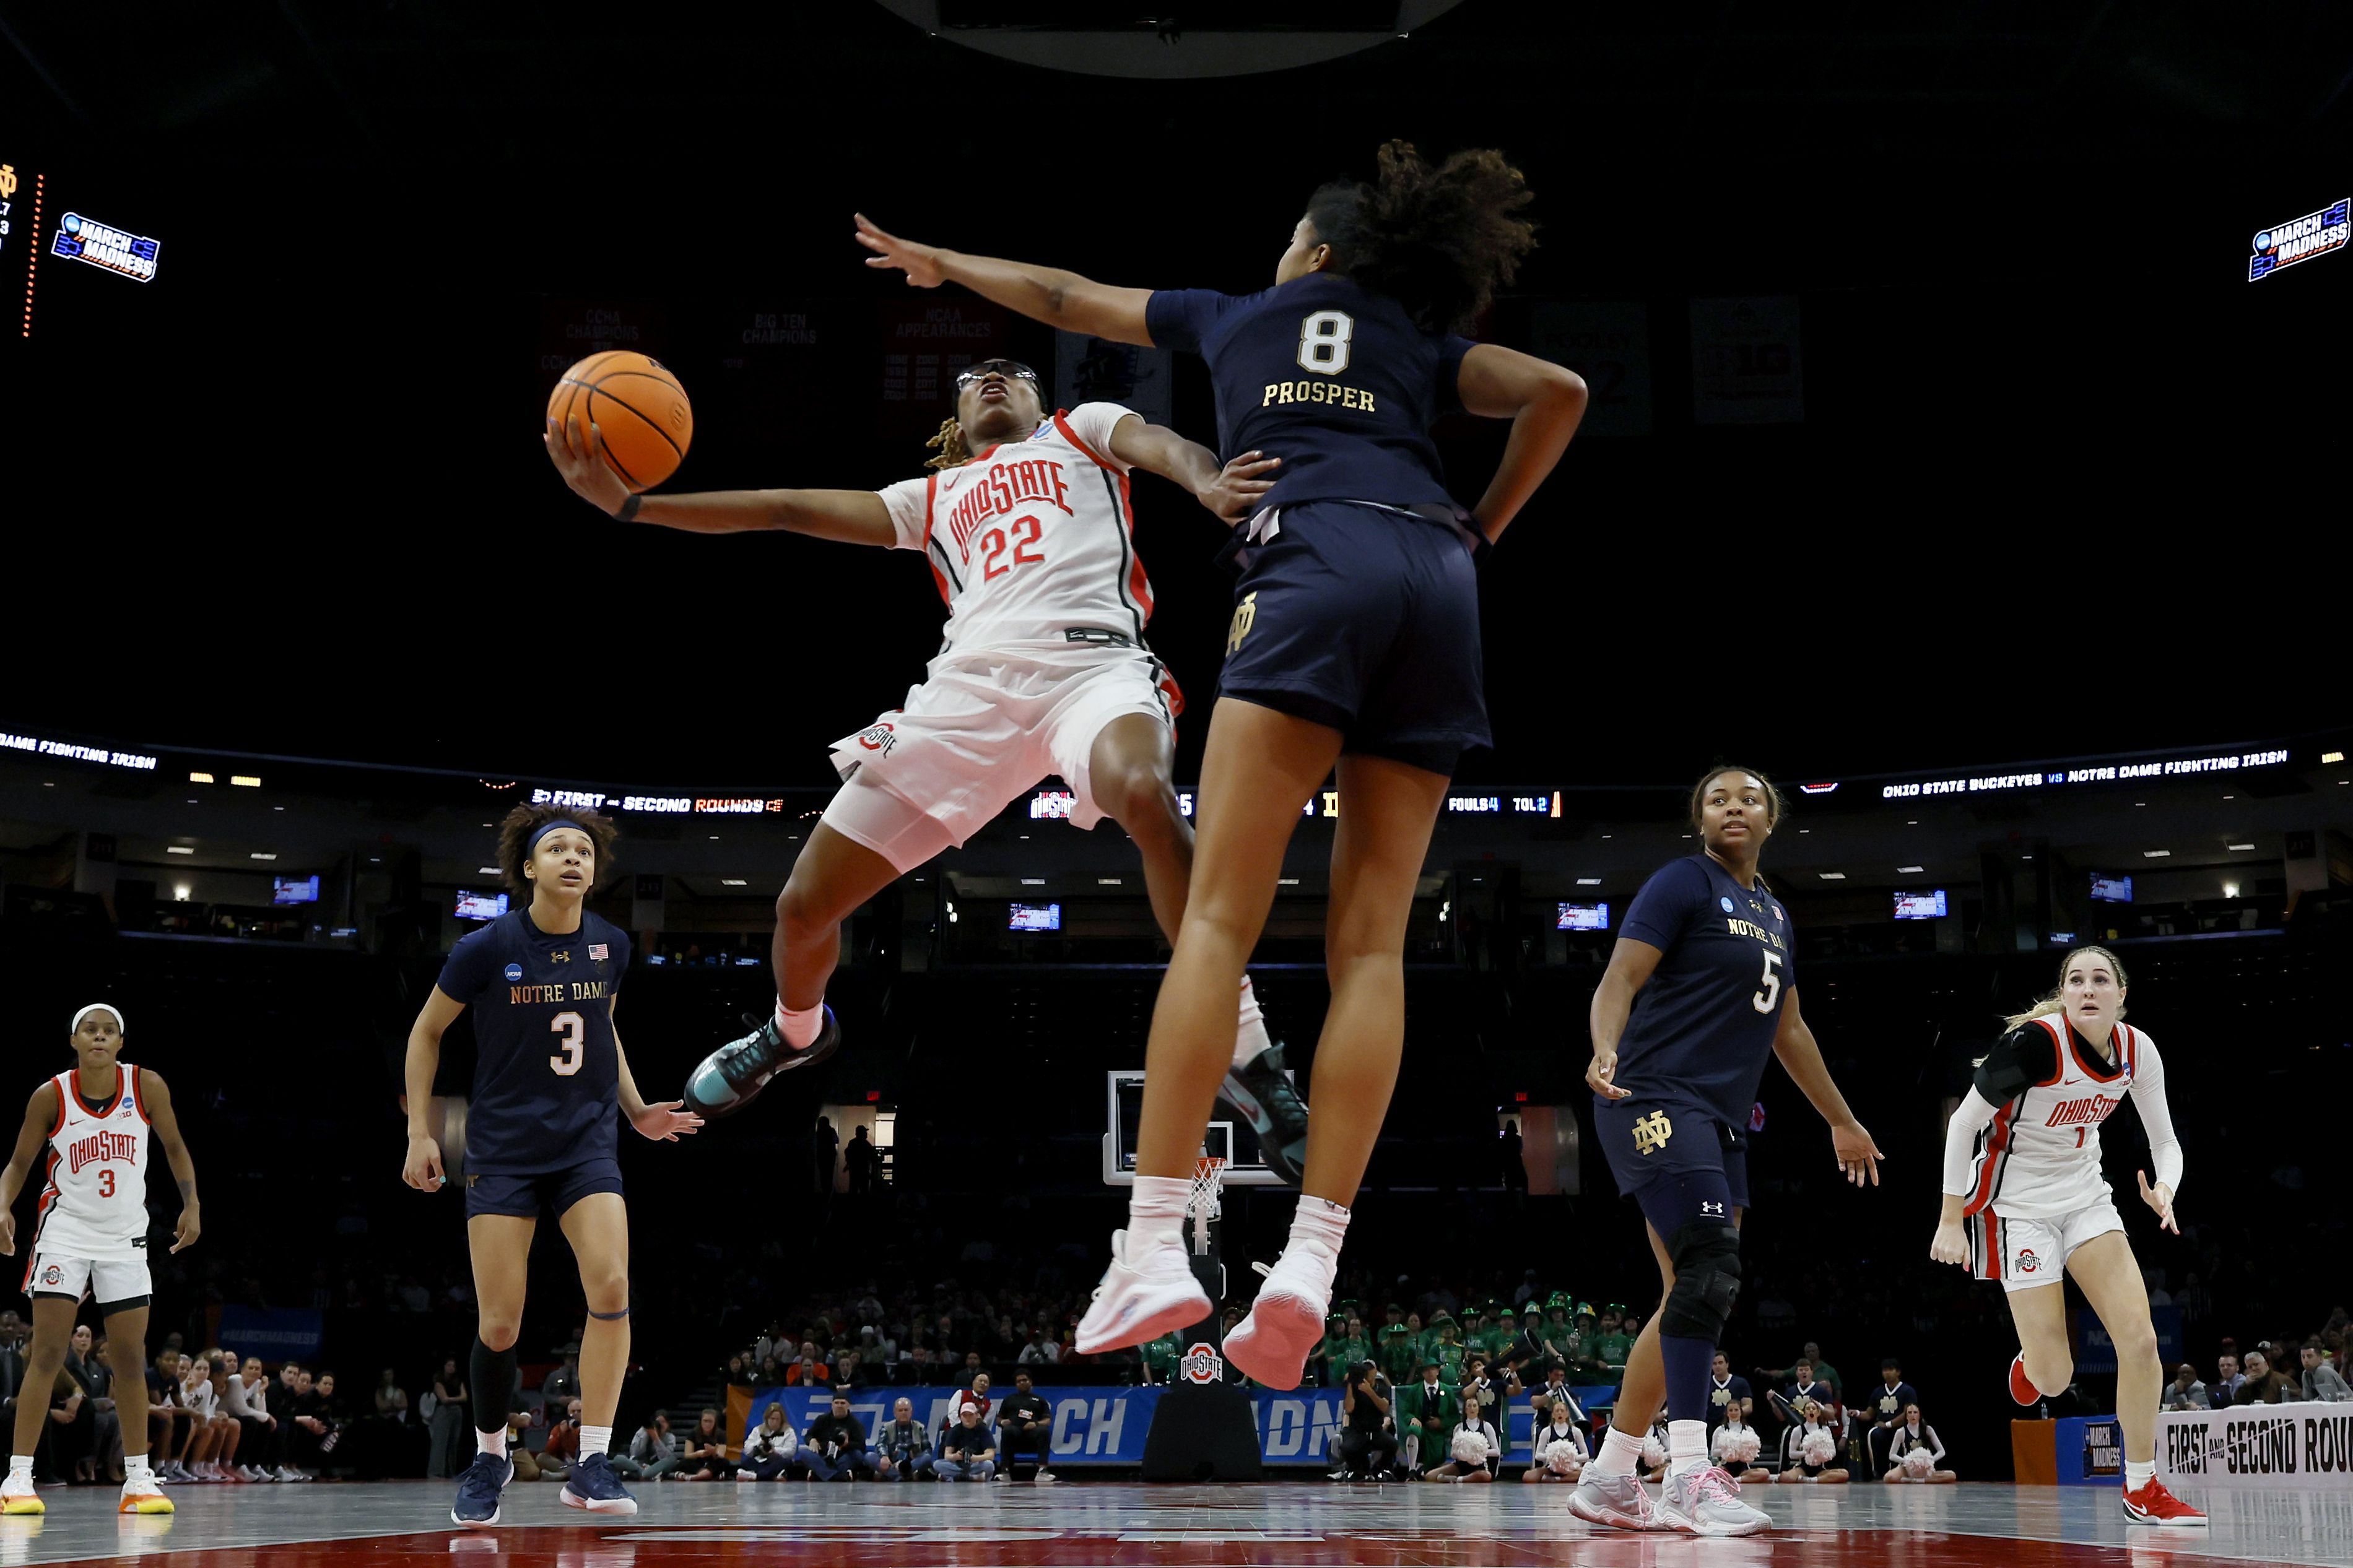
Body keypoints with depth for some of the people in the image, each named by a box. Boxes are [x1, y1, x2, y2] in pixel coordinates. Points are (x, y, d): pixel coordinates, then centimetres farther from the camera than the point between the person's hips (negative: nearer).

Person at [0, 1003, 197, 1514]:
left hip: (124, 1236, 2)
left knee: (131, 1357, 5)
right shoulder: (51, 1097, -9)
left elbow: (174, 1148, 6)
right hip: (65, 1229, -2)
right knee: (48, 1353, -10)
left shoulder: (147, 1086, -6)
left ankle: (138, 1479, 12)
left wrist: (192, 1205, -5)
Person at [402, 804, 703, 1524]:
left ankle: (591, 1465, -12)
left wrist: (637, 1109, 11)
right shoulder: (487, 948, -10)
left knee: (611, 1286, -20)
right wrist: (420, 1132, -2)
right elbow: (426, 1033, 3)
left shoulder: (611, 945, 0)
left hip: (586, 1144, 2)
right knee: (499, 1327, -3)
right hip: (503, 1148, -2)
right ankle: (489, 1457, 24)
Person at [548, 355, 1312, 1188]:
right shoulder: (934, 497, 33)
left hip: (1091, 656, -4)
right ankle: (796, 1031, 38)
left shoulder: (1081, 431, 26)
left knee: (1144, 793, -40)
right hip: (970, 681, 4)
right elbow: (792, 508, 27)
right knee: (805, 901, 2)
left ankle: (1247, 1057, -30)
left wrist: (1209, 482, -22)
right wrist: (628, 503, 19)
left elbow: (1161, 443, 5)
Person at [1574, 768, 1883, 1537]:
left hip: (1719, 1124, 9)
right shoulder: (1683, 883, -2)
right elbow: (1620, 979, -13)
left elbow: (1789, 1029, 30)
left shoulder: (1773, 915, 21)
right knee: (1711, 1268, -22)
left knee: (1692, 1298, 6)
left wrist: (1843, 1122, 34)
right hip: (1657, 1099, -9)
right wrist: (1605, 1051, -33)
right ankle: (1689, 1475, -24)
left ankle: (1608, 1479, 12)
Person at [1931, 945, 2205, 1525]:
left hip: (2086, 1195, 5)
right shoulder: (2034, 1042, -25)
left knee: (2141, 1340, -9)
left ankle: (2143, 1491, 7)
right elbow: (1962, 1124, -16)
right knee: (2054, 1378, -5)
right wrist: (1951, 1220, -14)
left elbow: (2164, 1140, 2)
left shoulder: (2137, 1051, -8)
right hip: (2019, 1204, -5)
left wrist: (2164, 1189, -21)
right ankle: (2030, 1361, 35)